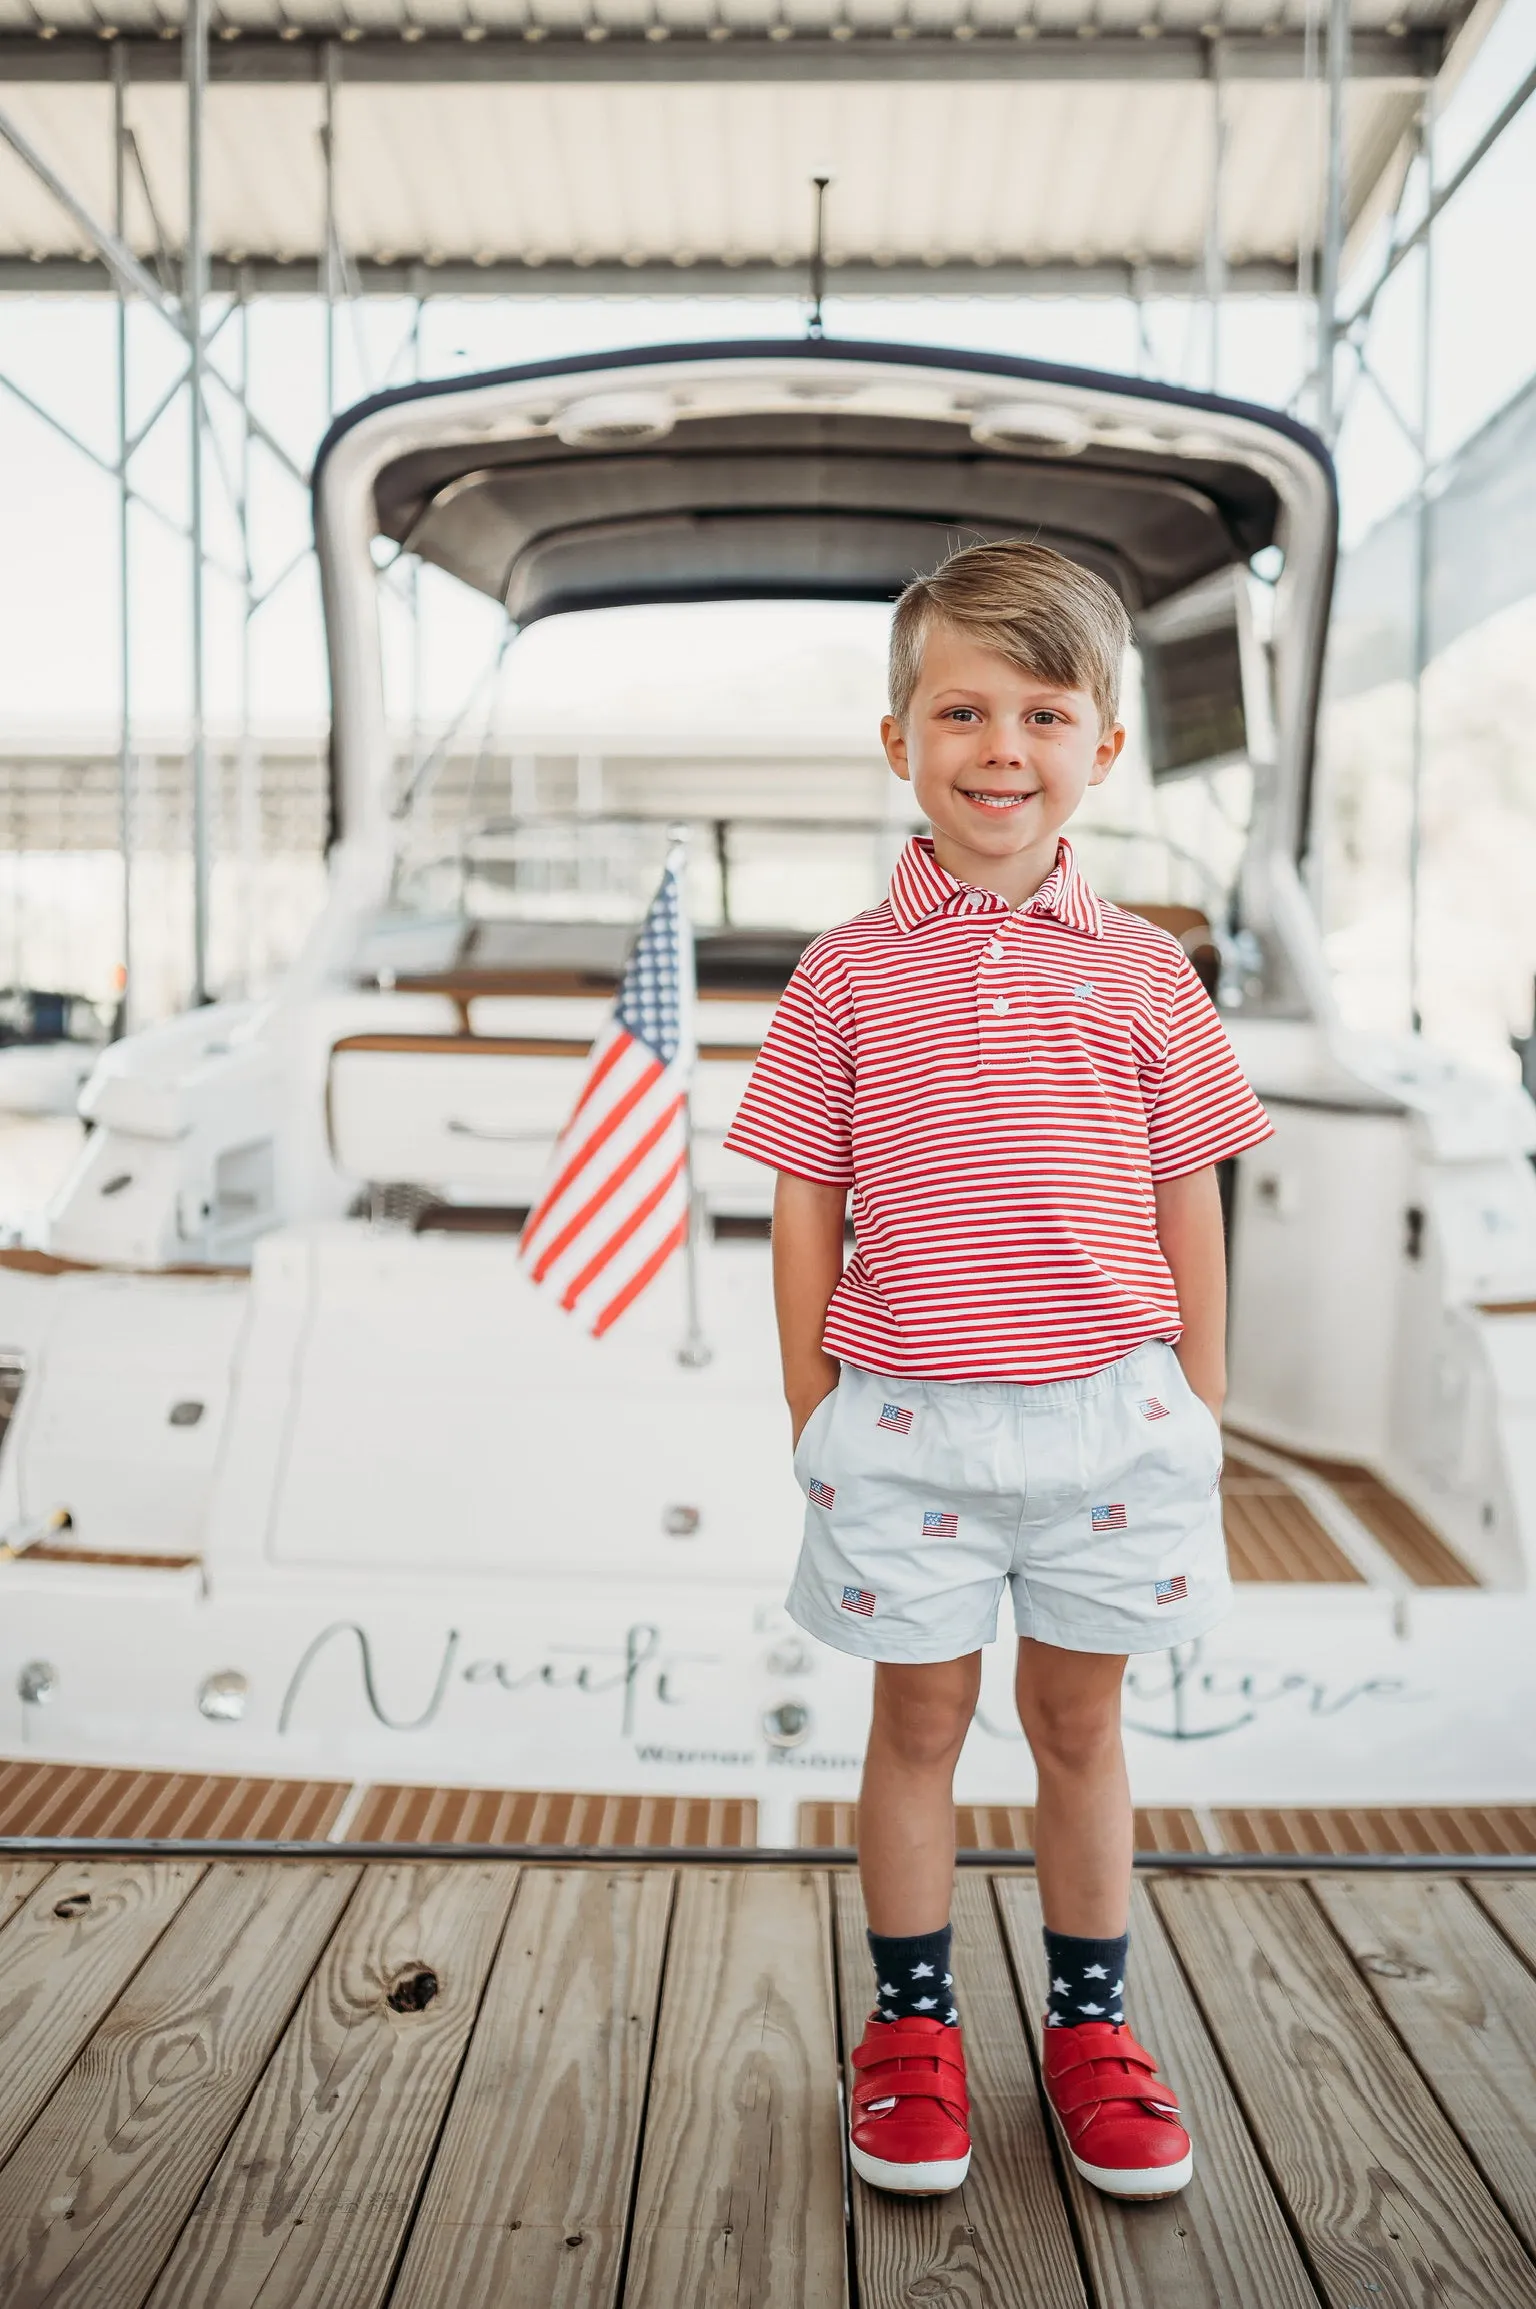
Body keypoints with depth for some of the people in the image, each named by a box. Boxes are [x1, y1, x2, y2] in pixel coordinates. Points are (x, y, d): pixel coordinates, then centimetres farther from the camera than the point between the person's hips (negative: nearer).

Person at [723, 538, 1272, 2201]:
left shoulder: (1142, 973, 2)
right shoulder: (848, 975, -1)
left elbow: (1189, 1206, 6)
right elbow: (805, 1207, 2)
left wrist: (1198, 1418, 6)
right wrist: (812, 1419, 2)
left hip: (1108, 1408, 1)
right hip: (905, 1414, -1)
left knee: (1079, 1716, 15)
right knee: (919, 1714, 13)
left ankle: (1088, 2020, 33)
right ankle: (912, 2021, 32)